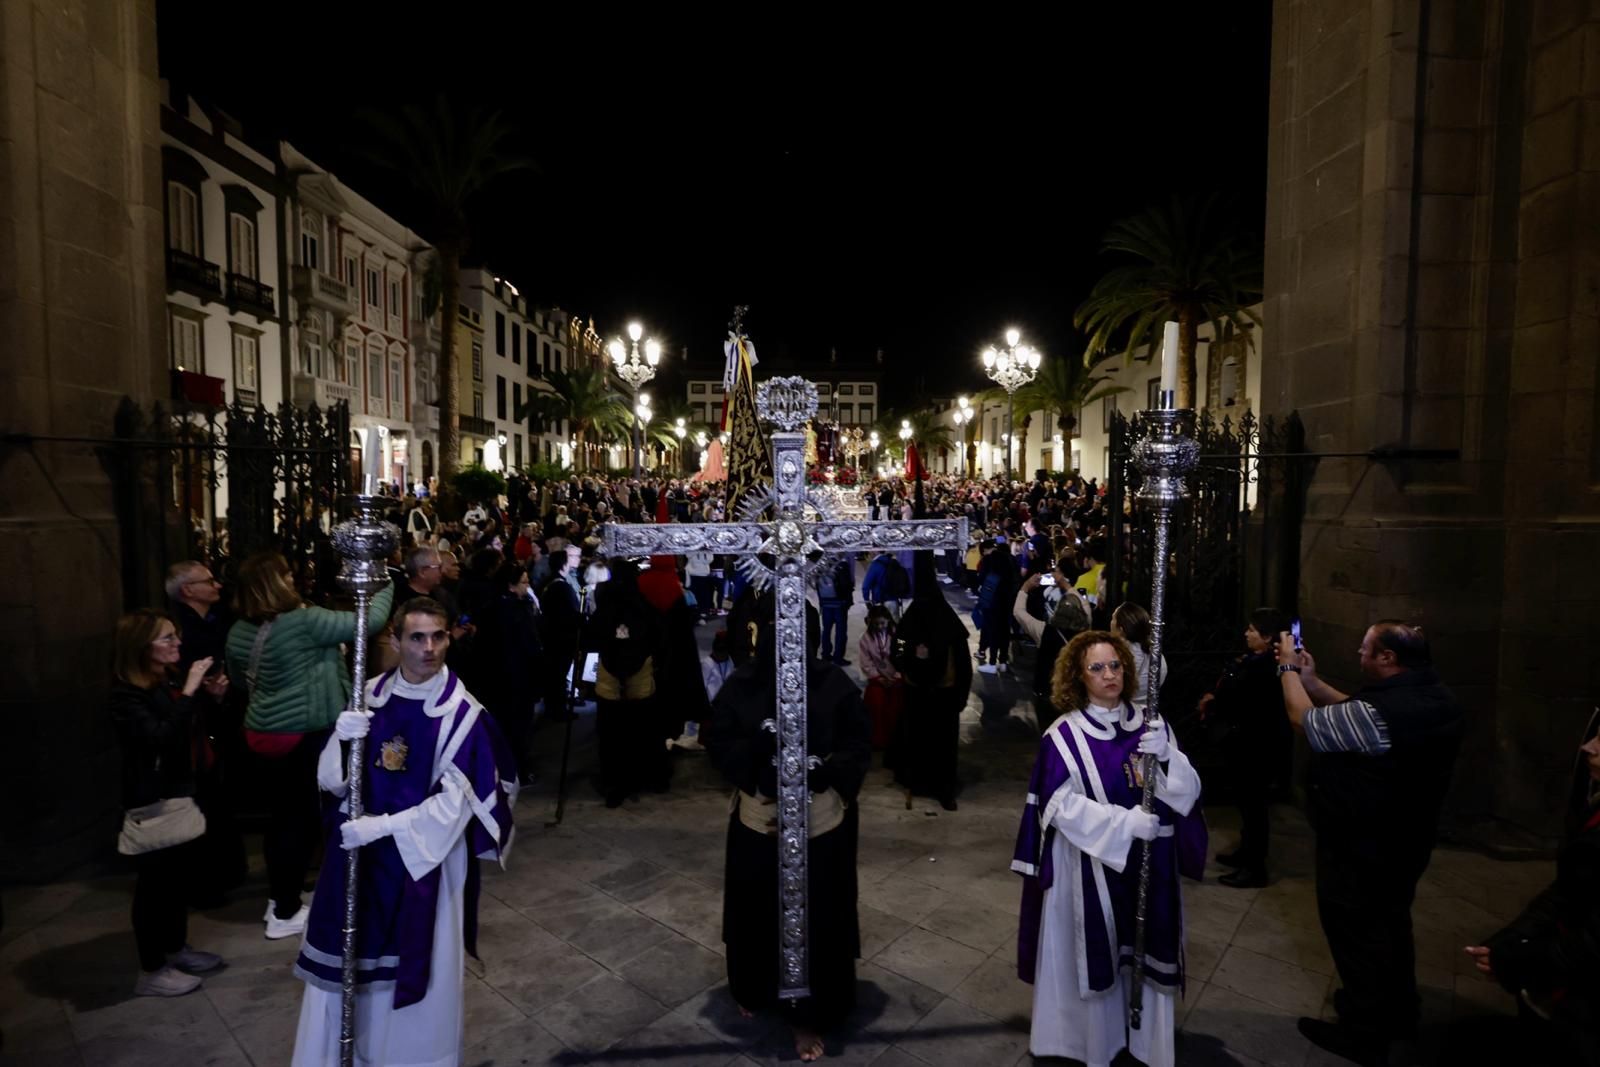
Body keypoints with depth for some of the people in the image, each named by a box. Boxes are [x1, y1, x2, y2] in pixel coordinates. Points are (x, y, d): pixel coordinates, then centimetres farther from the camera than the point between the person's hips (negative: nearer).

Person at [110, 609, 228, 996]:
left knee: (181, 873, 17)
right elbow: (160, 738, -33)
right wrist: (188, 692, -33)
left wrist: (213, 697, -1)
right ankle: (151, 971, 14)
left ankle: (176, 949, 32)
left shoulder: (168, 682, 4)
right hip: (151, 802, -8)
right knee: (155, 880, 1)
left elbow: (190, 732, 15)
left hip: (179, 793, 8)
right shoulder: (126, 695, -18)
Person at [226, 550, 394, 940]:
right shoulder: (305, 622, -22)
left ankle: (278, 897, 32)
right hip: (303, 736, -7)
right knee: (302, 820, 6)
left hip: (261, 734, 7)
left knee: (280, 817, 18)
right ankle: (285, 913, 16)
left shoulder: (239, 631, 2)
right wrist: (386, 587, -1)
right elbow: (369, 621, -17)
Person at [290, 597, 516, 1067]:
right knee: (350, 958, 15)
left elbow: (455, 801, -16)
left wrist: (383, 826, -20)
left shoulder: (462, 713, -15)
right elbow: (330, 780, -1)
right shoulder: (370, 695, -2)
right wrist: (343, 739, -21)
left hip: (425, 853, -4)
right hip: (359, 846, 4)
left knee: (416, 964, 10)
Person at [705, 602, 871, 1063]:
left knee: (816, 920, 11)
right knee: (756, 915, 20)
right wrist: (757, 750, -24)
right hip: (757, 823, 2)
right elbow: (717, 740, -5)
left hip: (820, 827, -1)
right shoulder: (743, 684, -9)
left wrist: (823, 769, -25)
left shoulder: (835, 684, -12)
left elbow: (858, 748, -6)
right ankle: (754, 991, 48)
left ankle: (810, 1016, 32)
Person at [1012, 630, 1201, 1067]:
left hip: (1149, 863, 3)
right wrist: (1125, 822, -24)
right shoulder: (1064, 735, -10)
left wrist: (1166, 756, -22)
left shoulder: (1150, 724, 0)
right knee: (1099, 954, 7)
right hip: (1093, 864, -3)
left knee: (1147, 951, 12)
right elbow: (1062, 805, -14)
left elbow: (1188, 791, -2)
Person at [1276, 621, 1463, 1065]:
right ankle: (1398, 1011, 46)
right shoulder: (1435, 699, -4)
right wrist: (1310, 680, 7)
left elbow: (1306, 722, -19)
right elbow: (1354, 715, 8)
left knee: (1356, 934, 9)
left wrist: (1288, 669, -6)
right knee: (1389, 924, 26)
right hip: (1403, 840, 9)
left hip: (1358, 848, -9)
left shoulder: (1381, 712, -34)